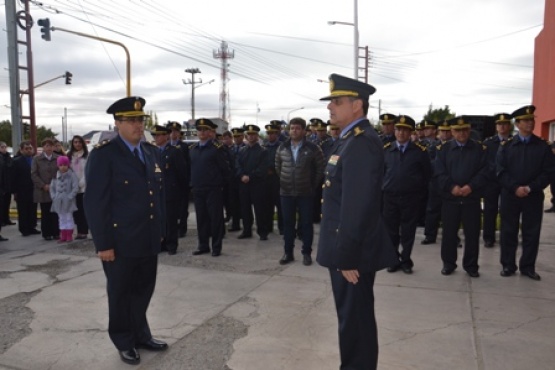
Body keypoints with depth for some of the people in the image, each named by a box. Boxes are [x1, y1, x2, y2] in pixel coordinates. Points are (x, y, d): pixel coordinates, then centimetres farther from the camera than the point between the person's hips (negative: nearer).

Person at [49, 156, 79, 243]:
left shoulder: (72, 175, -9)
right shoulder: (56, 176, 7)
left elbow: (75, 187, -13)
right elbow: (52, 187, 12)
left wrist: (70, 196, -16)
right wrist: (53, 196, 1)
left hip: (68, 201, -5)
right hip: (58, 201, 5)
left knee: (69, 218, 2)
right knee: (61, 218, 10)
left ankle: (69, 236, 9)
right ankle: (63, 236, 16)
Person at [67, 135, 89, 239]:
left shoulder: (87, 156, -4)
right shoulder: (69, 156, 11)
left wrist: (81, 183, -12)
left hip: (84, 187, -4)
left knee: (84, 210, -2)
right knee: (76, 210, 5)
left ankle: (83, 231, 4)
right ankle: (80, 231, 12)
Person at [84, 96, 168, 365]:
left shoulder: (152, 152, 9)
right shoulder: (103, 155, -11)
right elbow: (95, 203, -14)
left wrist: (161, 229, 11)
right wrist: (103, 243, -16)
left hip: (149, 240, 6)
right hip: (120, 242, -6)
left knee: (143, 291, 17)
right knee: (120, 294, 12)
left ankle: (141, 335, 37)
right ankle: (124, 342, 31)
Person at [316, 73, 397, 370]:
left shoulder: (362, 143, -20)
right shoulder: (351, 139, 13)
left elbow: (357, 206, -25)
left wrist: (347, 255, -23)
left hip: (352, 252, -10)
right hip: (346, 249, 10)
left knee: (355, 320, 5)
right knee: (351, 316, 21)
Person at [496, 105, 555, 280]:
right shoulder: (506, 146, 2)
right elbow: (501, 172, -3)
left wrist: (530, 188, -13)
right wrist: (515, 188, -14)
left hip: (534, 196, 1)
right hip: (510, 195, 0)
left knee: (532, 233, 6)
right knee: (508, 232, 5)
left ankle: (528, 267, 19)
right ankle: (508, 265, 16)